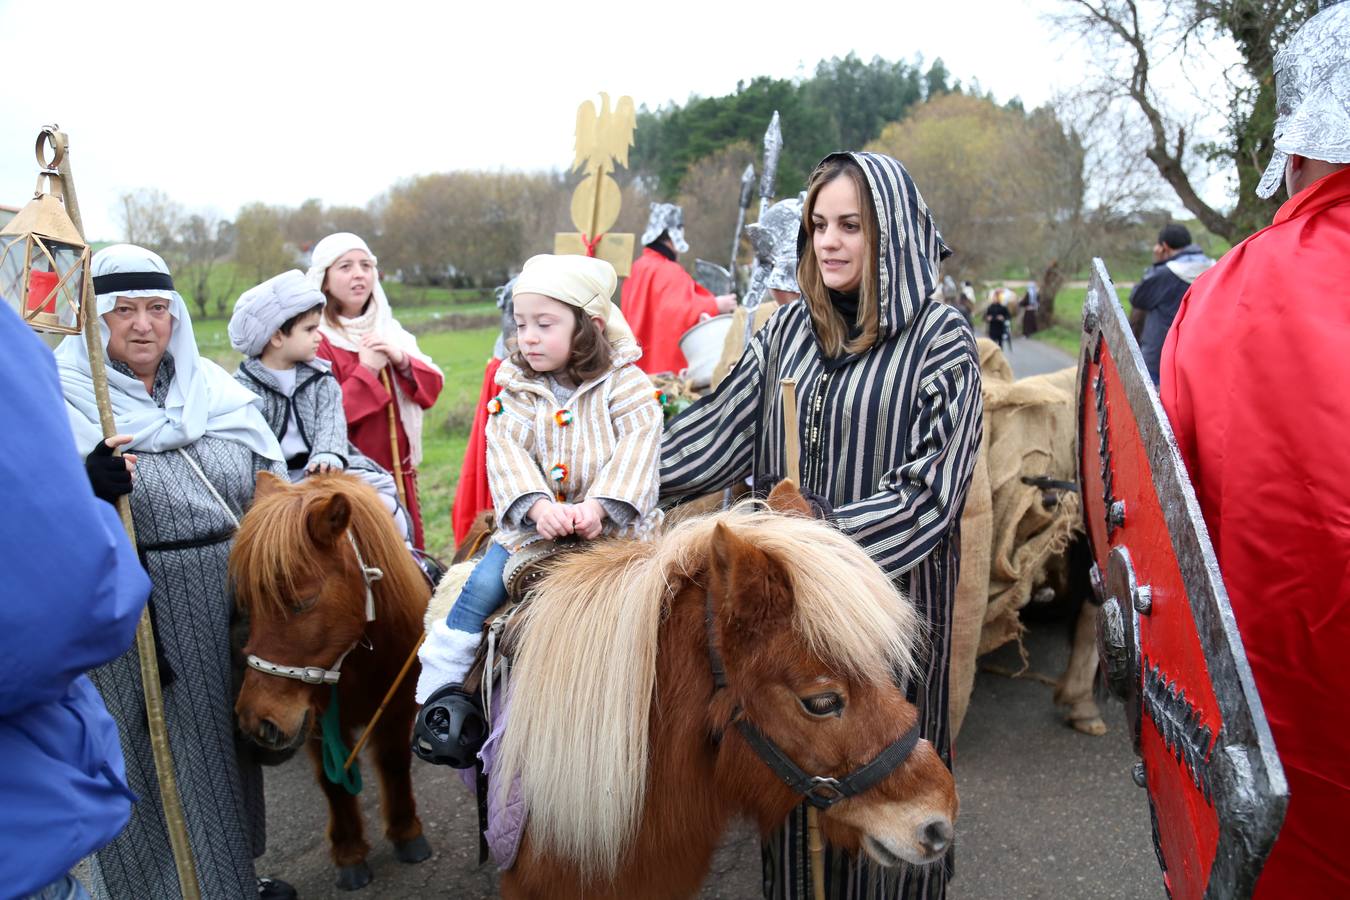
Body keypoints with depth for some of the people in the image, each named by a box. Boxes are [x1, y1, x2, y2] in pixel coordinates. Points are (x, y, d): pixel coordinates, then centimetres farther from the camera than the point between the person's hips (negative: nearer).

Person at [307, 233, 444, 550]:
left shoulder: (389, 330, 13)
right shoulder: (316, 340, -10)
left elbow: (432, 388, 8)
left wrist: (402, 360, -9)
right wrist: (367, 370, -17)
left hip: (399, 475, 7)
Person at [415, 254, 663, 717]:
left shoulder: (624, 382, -1)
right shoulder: (517, 390, 6)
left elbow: (638, 444, -13)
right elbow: (506, 449, -7)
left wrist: (598, 506, -28)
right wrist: (538, 505, -26)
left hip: (610, 525, -2)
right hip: (533, 525, 2)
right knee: (484, 585, -10)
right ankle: (436, 685, 5)